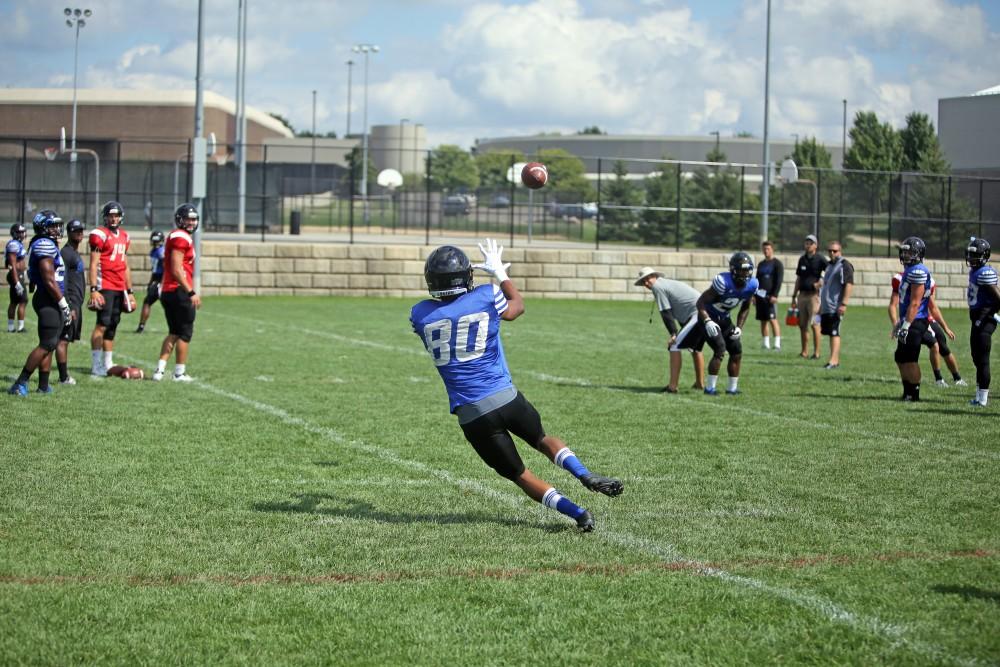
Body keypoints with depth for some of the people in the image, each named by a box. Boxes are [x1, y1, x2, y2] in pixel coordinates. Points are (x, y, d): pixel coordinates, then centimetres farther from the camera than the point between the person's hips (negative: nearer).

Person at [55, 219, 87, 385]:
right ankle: (63, 377, -9)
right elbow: (62, 282, -18)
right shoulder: (66, 253, -12)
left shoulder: (76, 254, 18)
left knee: (67, 340, 11)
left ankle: (65, 375, 14)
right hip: (70, 303, -10)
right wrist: (68, 307, -22)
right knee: (63, 340, -8)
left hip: (76, 304, 10)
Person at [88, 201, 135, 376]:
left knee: (112, 326, 8)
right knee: (102, 324, -10)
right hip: (105, 286, -7)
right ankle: (96, 366, -9)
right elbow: (94, 264, -10)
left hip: (119, 288, 7)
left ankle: (108, 364, 13)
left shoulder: (124, 237, 17)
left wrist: (129, 292, 21)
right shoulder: (100, 235, -6)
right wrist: (94, 290, -17)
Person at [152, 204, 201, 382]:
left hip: (168, 291, 10)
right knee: (185, 332, 0)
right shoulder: (181, 238, -12)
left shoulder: (175, 237, 19)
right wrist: (191, 292, -20)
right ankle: (180, 373, 5)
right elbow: (177, 270, -19)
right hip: (179, 291, -10)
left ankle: (160, 370, 9)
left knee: (174, 332, 15)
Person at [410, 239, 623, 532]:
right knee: (542, 439, 27)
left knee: (518, 474, 11)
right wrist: (500, 273, 33)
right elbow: (516, 307, 20)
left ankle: (576, 512, -6)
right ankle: (586, 475, 1)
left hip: (471, 414, 0)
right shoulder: (486, 297, -4)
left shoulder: (420, 315, -3)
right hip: (506, 398, 0)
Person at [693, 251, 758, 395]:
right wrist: (707, 321, -41)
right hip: (709, 318, -7)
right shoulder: (724, 282, -31)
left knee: (736, 352, 5)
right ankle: (709, 388, -10)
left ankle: (732, 388, 17)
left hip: (724, 319, 7)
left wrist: (739, 327, -1)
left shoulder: (751, 285, -10)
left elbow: (745, 308, 9)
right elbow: (701, 302, -28)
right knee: (720, 351, -20)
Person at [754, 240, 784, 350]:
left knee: (772, 319, -13)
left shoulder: (777, 263, -2)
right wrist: (754, 295, 13)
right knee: (763, 320, 7)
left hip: (770, 296, -7)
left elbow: (779, 281, -9)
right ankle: (765, 344, 11)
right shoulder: (761, 264, 18)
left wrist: (774, 295, -18)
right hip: (760, 295, 7)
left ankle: (777, 344, -15)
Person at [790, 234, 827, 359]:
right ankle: (804, 351, 15)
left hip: (814, 294, -6)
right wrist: (794, 296, 18)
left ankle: (816, 352, -6)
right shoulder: (802, 259, 14)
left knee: (814, 324, -10)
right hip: (802, 295, 6)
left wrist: (822, 281, -17)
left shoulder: (819, 259, -4)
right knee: (802, 324, 7)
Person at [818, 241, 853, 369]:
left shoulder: (844, 265, -8)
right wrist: (821, 304, 26)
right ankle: (836, 360, 14)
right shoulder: (829, 265, 19)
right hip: (826, 306, 9)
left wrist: (844, 304, -22)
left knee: (834, 333, -11)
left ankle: (833, 361, -14)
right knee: (830, 333, 9)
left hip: (836, 306, -9)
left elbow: (849, 285, -16)